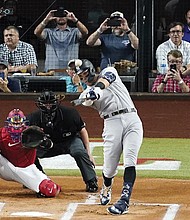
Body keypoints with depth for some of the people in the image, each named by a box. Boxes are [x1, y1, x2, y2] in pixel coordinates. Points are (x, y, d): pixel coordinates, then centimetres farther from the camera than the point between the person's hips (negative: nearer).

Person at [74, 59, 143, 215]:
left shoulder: (109, 71, 14)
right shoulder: (87, 92, 14)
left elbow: (106, 78, -10)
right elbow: (86, 101, -10)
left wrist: (98, 87, -31)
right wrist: (91, 94, -33)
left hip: (132, 120, -2)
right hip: (112, 124, 2)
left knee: (130, 161, -16)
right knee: (109, 168, 0)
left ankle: (124, 200, -24)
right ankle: (106, 189, 34)